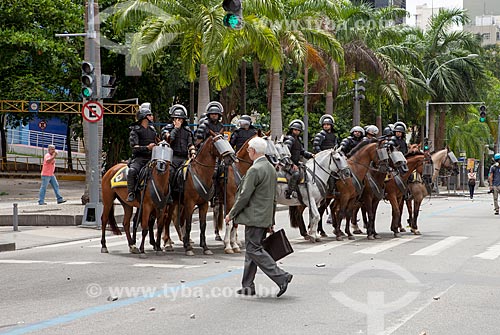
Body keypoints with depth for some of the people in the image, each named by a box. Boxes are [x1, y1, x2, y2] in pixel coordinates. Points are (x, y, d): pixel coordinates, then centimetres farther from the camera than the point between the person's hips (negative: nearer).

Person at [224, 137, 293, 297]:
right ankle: (248, 286, 16)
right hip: (265, 217, 10)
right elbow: (274, 197, 18)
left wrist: (231, 214, -6)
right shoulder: (271, 168, 13)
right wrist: (271, 220, 24)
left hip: (255, 217, -9)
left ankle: (281, 277, -14)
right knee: (251, 250, 14)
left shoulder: (254, 170, -17)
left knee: (254, 250, -7)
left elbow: (244, 196, -18)